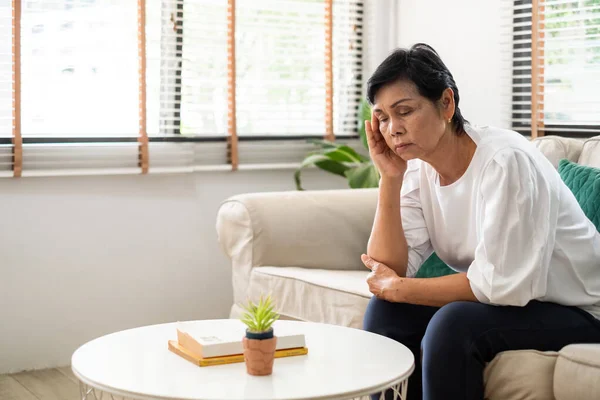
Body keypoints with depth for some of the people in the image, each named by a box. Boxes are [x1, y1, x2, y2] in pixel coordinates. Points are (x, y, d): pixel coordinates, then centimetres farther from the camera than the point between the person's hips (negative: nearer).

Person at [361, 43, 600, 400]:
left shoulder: (506, 161, -25)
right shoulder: (417, 170, -3)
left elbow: (498, 284, -27)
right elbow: (389, 270, -10)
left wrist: (398, 289, -17)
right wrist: (389, 178, -17)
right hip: (497, 300, 7)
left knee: (453, 324, -29)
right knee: (386, 312, -10)